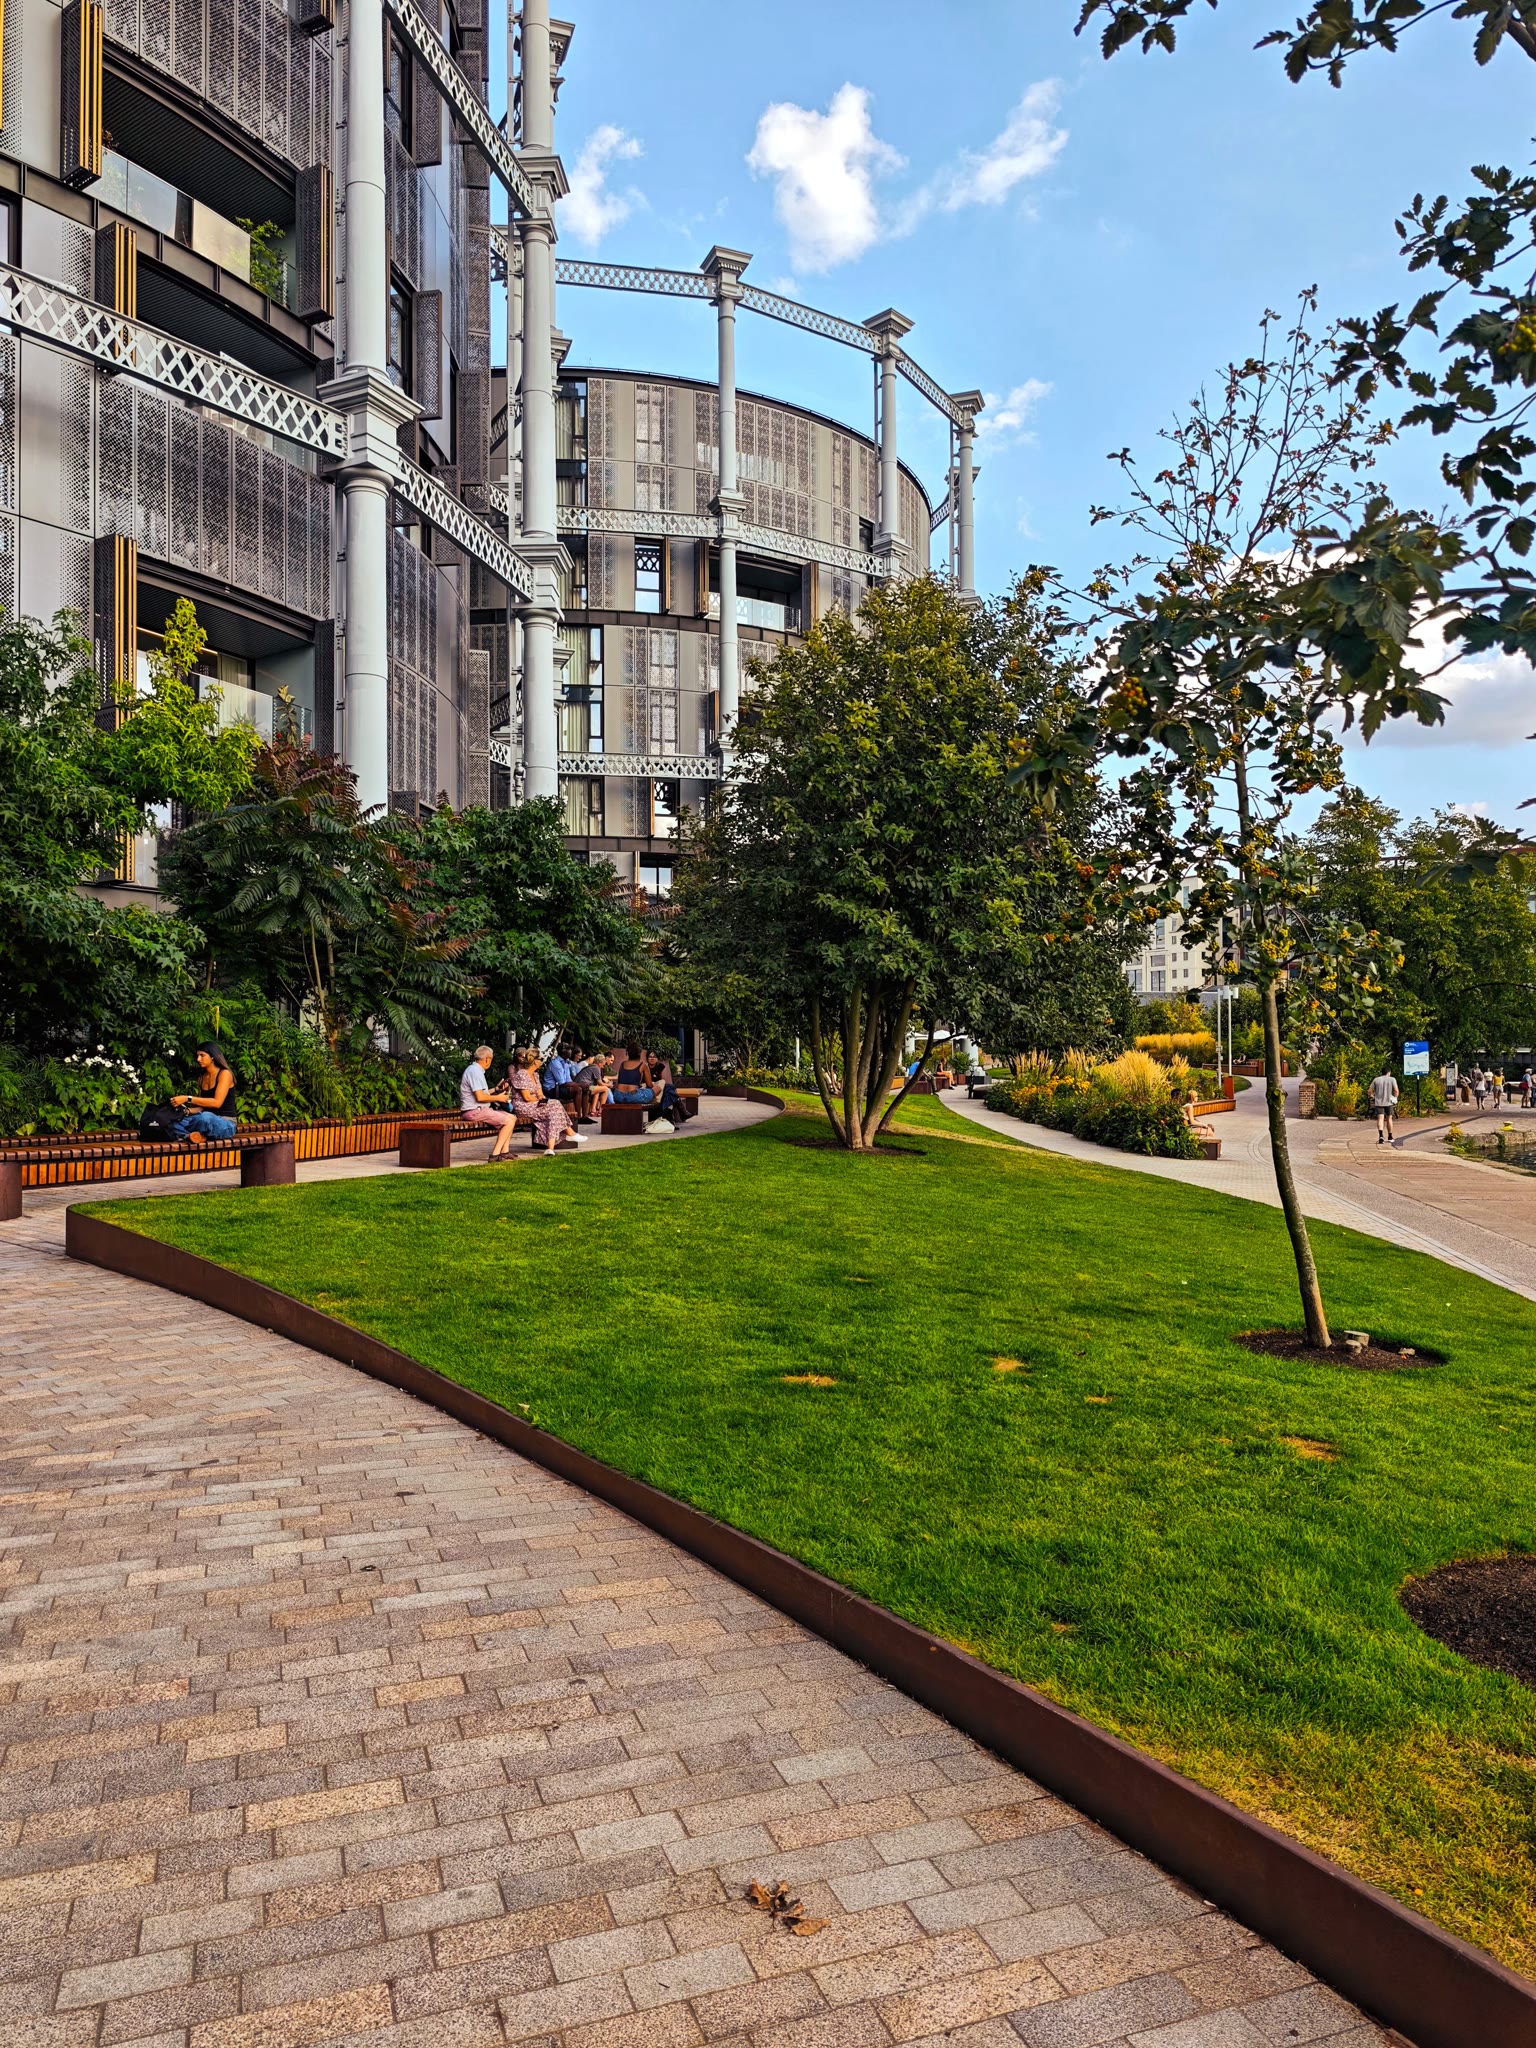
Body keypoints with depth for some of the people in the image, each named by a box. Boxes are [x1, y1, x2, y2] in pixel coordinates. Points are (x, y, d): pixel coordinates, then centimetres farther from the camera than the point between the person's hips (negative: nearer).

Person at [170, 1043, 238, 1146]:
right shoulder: (203, 1077, 14)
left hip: (225, 1125, -6)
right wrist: (187, 1110, -5)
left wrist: (188, 1099, -22)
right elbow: (204, 1105, 14)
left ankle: (187, 1134, -12)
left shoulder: (225, 1073, -8)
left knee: (205, 1117, -40)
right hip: (209, 1121, 6)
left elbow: (217, 1103, -20)